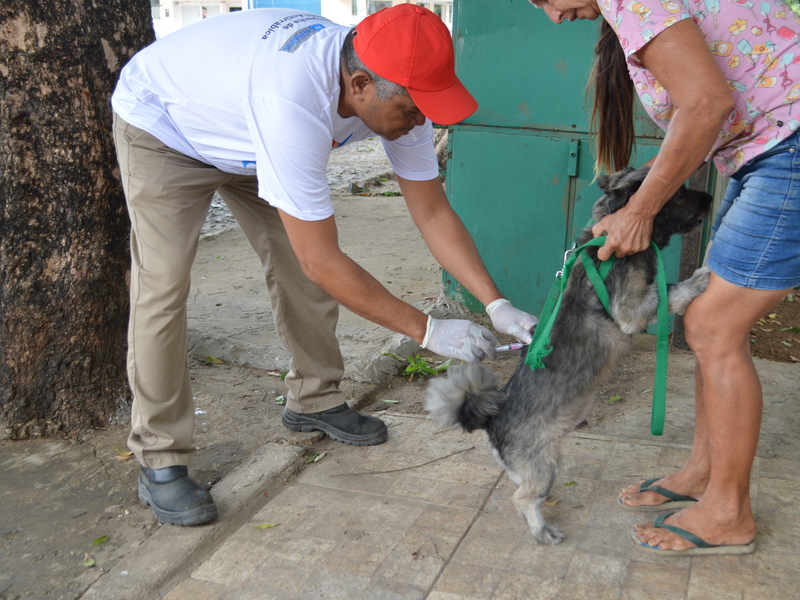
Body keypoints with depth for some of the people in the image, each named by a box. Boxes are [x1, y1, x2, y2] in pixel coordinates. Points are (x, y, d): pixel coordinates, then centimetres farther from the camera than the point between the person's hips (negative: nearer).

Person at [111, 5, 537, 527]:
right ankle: (160, 461, -3)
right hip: (162, 126, -6)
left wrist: (498, 305, -23)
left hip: (244, 138, 7)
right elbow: (324, 262, -41)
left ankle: (313, 400, 20)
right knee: (163, 288, -16)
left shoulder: (397, 93, -22)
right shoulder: (294, 106, -46)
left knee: (297, 262, 0)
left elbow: (433, 214, -15)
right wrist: (427, 331, -34)